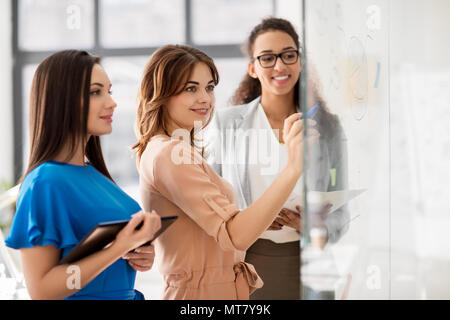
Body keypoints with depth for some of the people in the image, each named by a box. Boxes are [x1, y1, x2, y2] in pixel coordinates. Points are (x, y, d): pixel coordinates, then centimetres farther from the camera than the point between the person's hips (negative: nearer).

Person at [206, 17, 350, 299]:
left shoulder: (327, 126, 5)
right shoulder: (226, 123, 3)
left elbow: (339, 211, 6)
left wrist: (309, 224, -15)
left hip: (306, 264, 1)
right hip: (247, 262, -1)